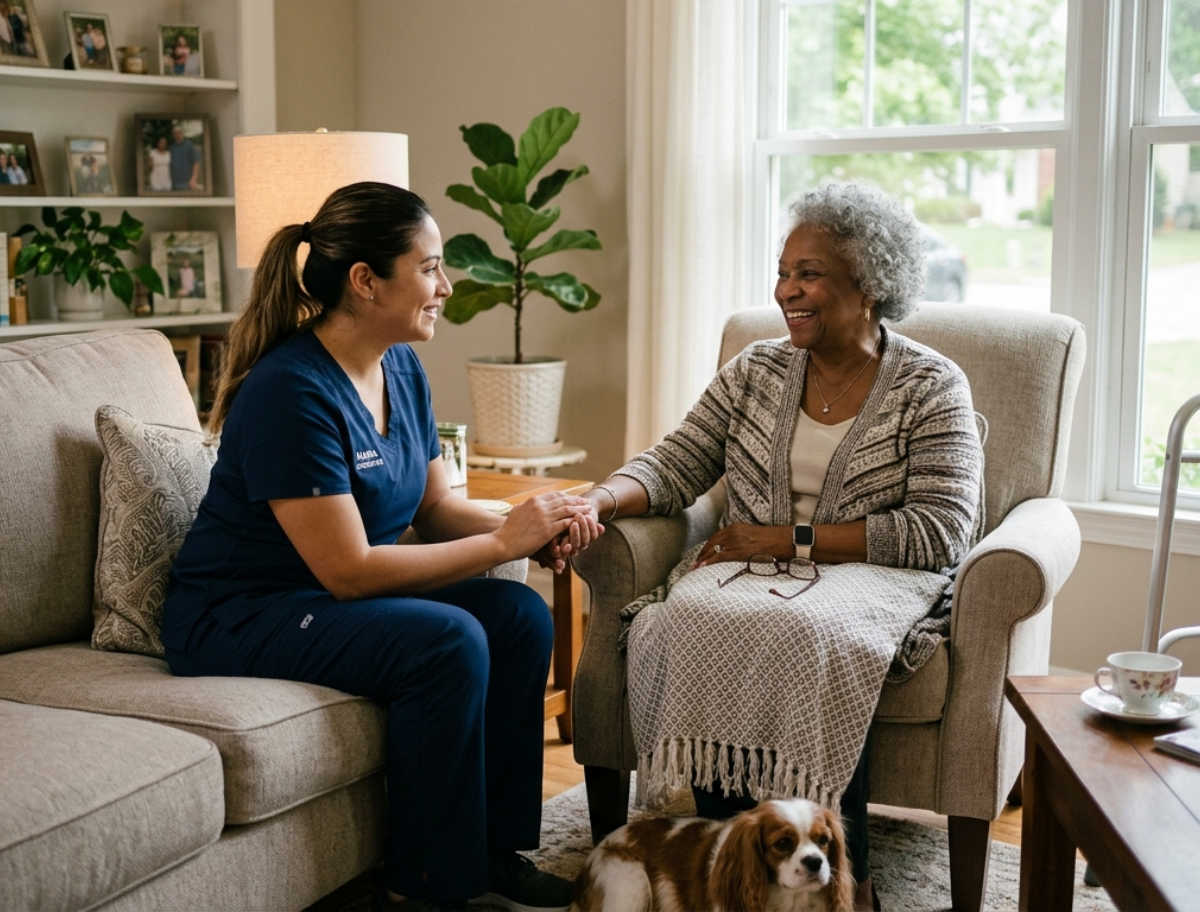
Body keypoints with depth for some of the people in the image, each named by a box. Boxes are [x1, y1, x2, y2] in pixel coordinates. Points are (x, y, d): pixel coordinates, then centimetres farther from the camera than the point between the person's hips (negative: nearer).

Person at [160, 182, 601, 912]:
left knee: (520, 615, -11)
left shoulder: (402, 369, 2)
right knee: (448, 641, -28)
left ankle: (495, 851, 0)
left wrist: (536, 529, -12)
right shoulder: (293, 391, -25)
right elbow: (348, 571, -26)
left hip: (337, 595, 8)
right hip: (238, 616, -8)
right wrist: (503, 542, -21)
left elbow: (437, 507, 7)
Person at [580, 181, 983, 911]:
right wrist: (598, 500, -16)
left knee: (806, 634, -36)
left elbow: (942, 533, -10)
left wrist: (790, 539, -14)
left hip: (867, 579, -3)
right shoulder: (756, 372, 12)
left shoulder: (930, 387, -1)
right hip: (748, 572, 4)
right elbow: (675, 466, 6)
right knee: (683, 622, -29)